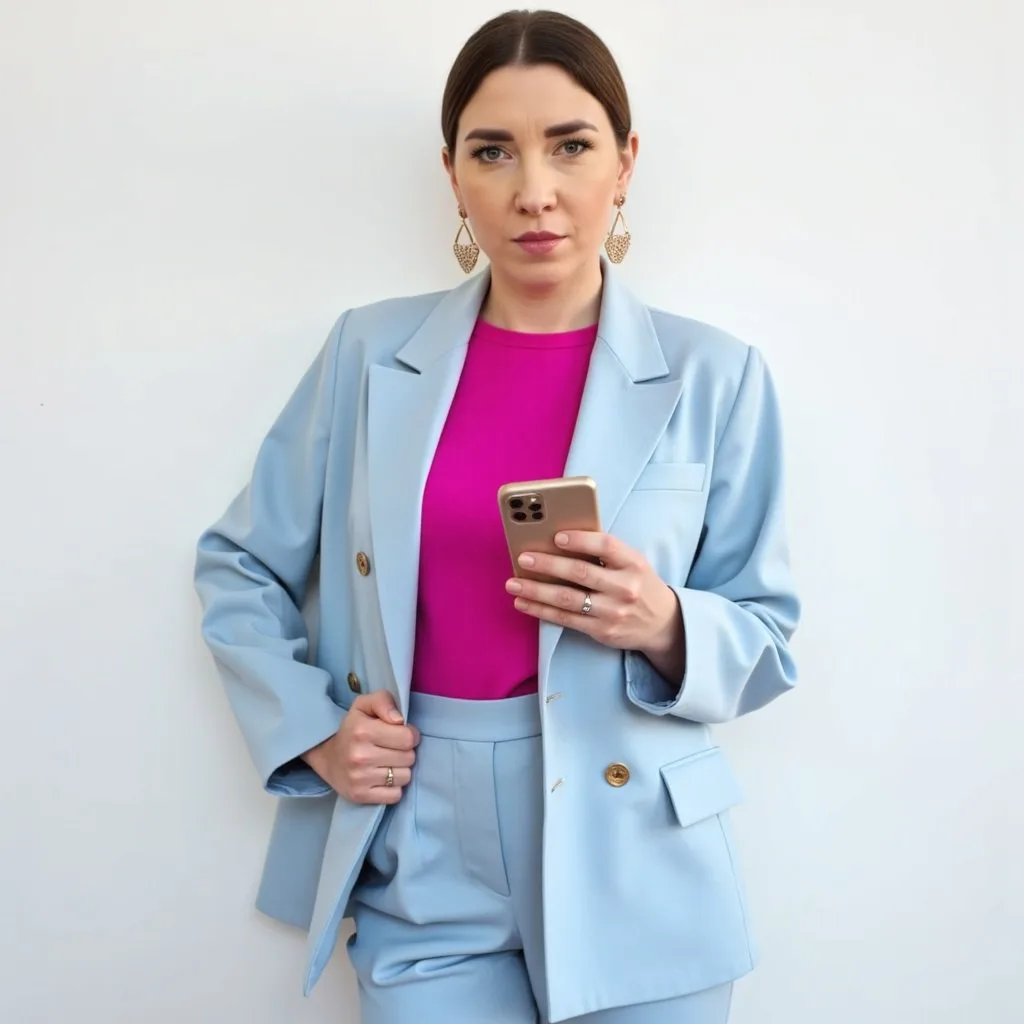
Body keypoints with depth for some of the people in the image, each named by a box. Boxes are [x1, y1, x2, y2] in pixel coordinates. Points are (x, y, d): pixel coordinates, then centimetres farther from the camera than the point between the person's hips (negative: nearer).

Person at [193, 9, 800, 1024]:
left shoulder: (713, 376, -4)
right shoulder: (370, 352, 0)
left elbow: (766, 640, 2)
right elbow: (239, 566, 10)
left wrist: (665, 627, -18)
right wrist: (310, 732, -2)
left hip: (634, 870, 0)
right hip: (426, 864, 1)